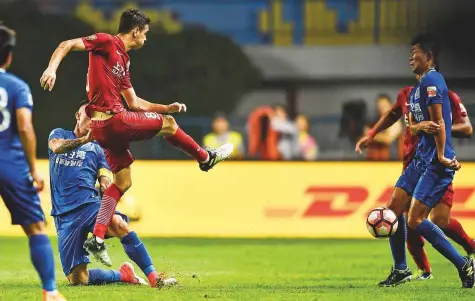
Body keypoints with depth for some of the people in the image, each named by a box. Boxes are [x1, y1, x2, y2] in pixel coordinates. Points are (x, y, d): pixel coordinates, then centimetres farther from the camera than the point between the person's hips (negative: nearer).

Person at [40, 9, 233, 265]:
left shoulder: (123, 60, 21)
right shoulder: (106, 43, -5)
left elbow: (134, 102, 26)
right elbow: (66, 45, -12)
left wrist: (166, 107, 22)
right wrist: (52, 68, -29)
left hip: (103, 128, 10)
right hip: (112, 119, -10)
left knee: (123, 182, 13)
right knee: (167, 124, 6)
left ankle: (97, 239, 9)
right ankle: (206, 158, 29)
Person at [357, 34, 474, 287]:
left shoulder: (431, 80, -14)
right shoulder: (416, 89, 17)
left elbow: (439, 121, -17)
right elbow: (411, 125, 13)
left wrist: (441, 157, -16)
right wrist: (420, 126, -9)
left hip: (436, 163, -10)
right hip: (421, 157, 10)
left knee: (415, 220, -14)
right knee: (393, 209, 9)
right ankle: (400, 269, 18)